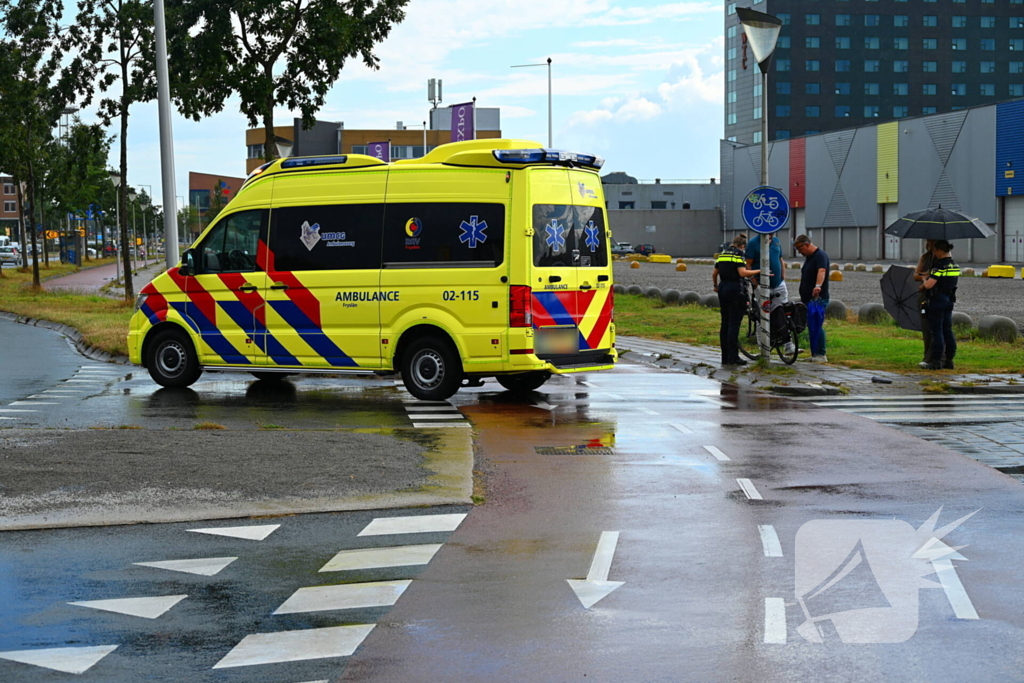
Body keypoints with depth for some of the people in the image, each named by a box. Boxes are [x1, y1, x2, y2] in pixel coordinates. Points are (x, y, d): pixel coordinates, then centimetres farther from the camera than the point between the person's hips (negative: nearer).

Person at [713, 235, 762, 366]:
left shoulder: (722, 254, 14)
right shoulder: (738, 254, -7)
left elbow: (714, 273, 18)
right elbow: (742, 272, -19)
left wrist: (715, 286, 34)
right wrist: (759, 271, -14)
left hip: (723, 288, 7)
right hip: (735, 289, -7)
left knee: (725, 324, 10)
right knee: (734, 324, -6)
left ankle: (725, 357, 12)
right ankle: (733, 357, -7)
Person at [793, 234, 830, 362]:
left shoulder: (820, 255, -12)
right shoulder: (808, 257, 19)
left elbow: (821, 271, -31)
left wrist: (818, 286, -48)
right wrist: (803, 297, 25)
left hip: (818, 299, -9)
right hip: (808, 299, 9)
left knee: (816, 327, -12)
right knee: (812, 327, 9)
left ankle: (821, 355, -11)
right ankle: (814, 354, 12)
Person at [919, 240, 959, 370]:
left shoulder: (940, 266, -18)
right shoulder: (955, 266, 10)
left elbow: (929, 285, -24)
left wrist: (924, 281, 2)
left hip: (937, 300, -8)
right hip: (949, 300, 8)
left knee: (937, 331, -4)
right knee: (947, 330, 11)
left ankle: (936, 361, -3)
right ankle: (949, 360, 14)